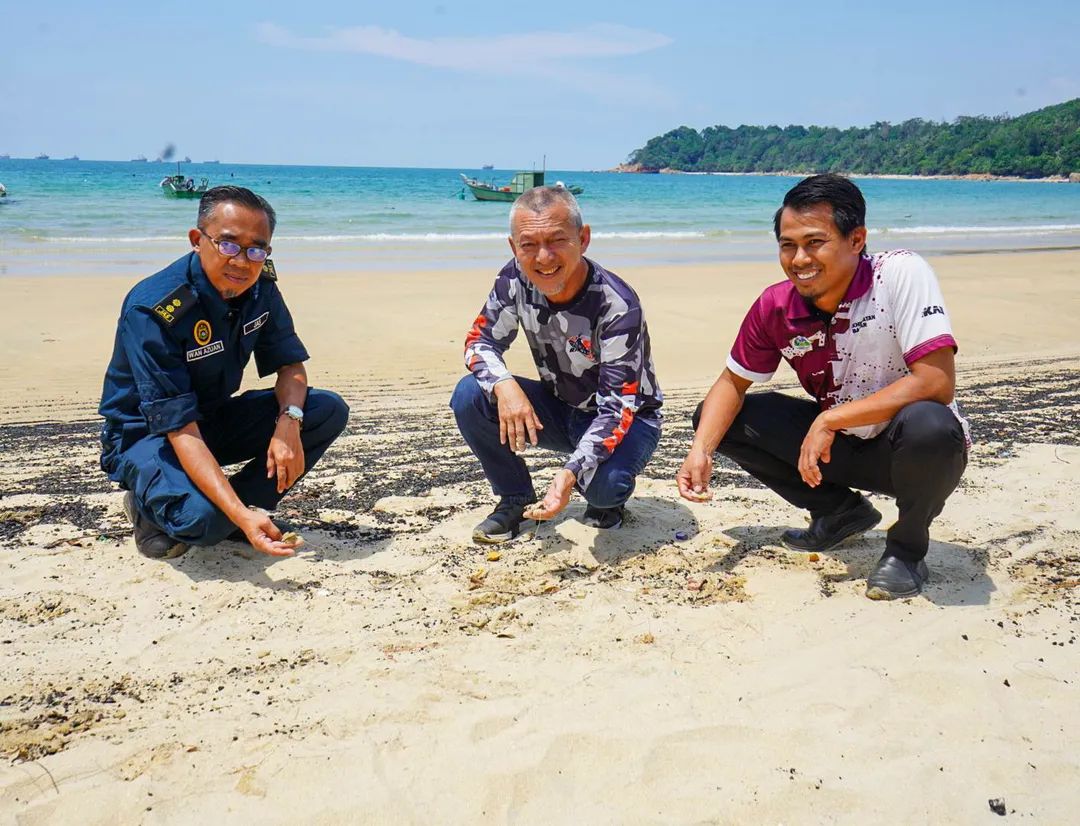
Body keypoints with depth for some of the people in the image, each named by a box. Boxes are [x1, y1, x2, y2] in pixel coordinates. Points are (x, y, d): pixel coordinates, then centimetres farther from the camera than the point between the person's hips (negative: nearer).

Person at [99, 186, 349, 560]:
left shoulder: (260, 286, -10)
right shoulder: (153, 309, -30)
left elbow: (290, 364, -1)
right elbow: (179, 429, -33)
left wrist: (289, 422, -25)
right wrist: (241, 515, -44)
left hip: (214, 419, 6)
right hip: (145, 434, -6)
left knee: (330, 410, -13)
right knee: (203, 519, -35)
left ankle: (244, 505, -5)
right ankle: (151, 505, 2)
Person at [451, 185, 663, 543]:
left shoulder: (618, 306, -31)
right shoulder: (516, 279, -17)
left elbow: (618, 409, -33)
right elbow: (480, 341, -8)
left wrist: (570, 473, -47)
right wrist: (504, 385, -32)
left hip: (625, 418, -4)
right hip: (558, 408, 5)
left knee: (605, 485, -36)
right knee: (469, 396, -19)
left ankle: (607, 501, 5)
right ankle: (517, 501, 1)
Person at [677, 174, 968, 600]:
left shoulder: (900, 274, -25)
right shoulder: (774, 307, -11)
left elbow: (937, 383, -32)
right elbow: (733, 383, 0)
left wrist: (829, 420, -31)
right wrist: (700, 450, -19)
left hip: (915, 452, -5)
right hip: (841, 446, 5)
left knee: (928, 424, -40)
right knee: (717, 418, -6)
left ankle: (907, 548, -7)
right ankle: (840, 511, 10)